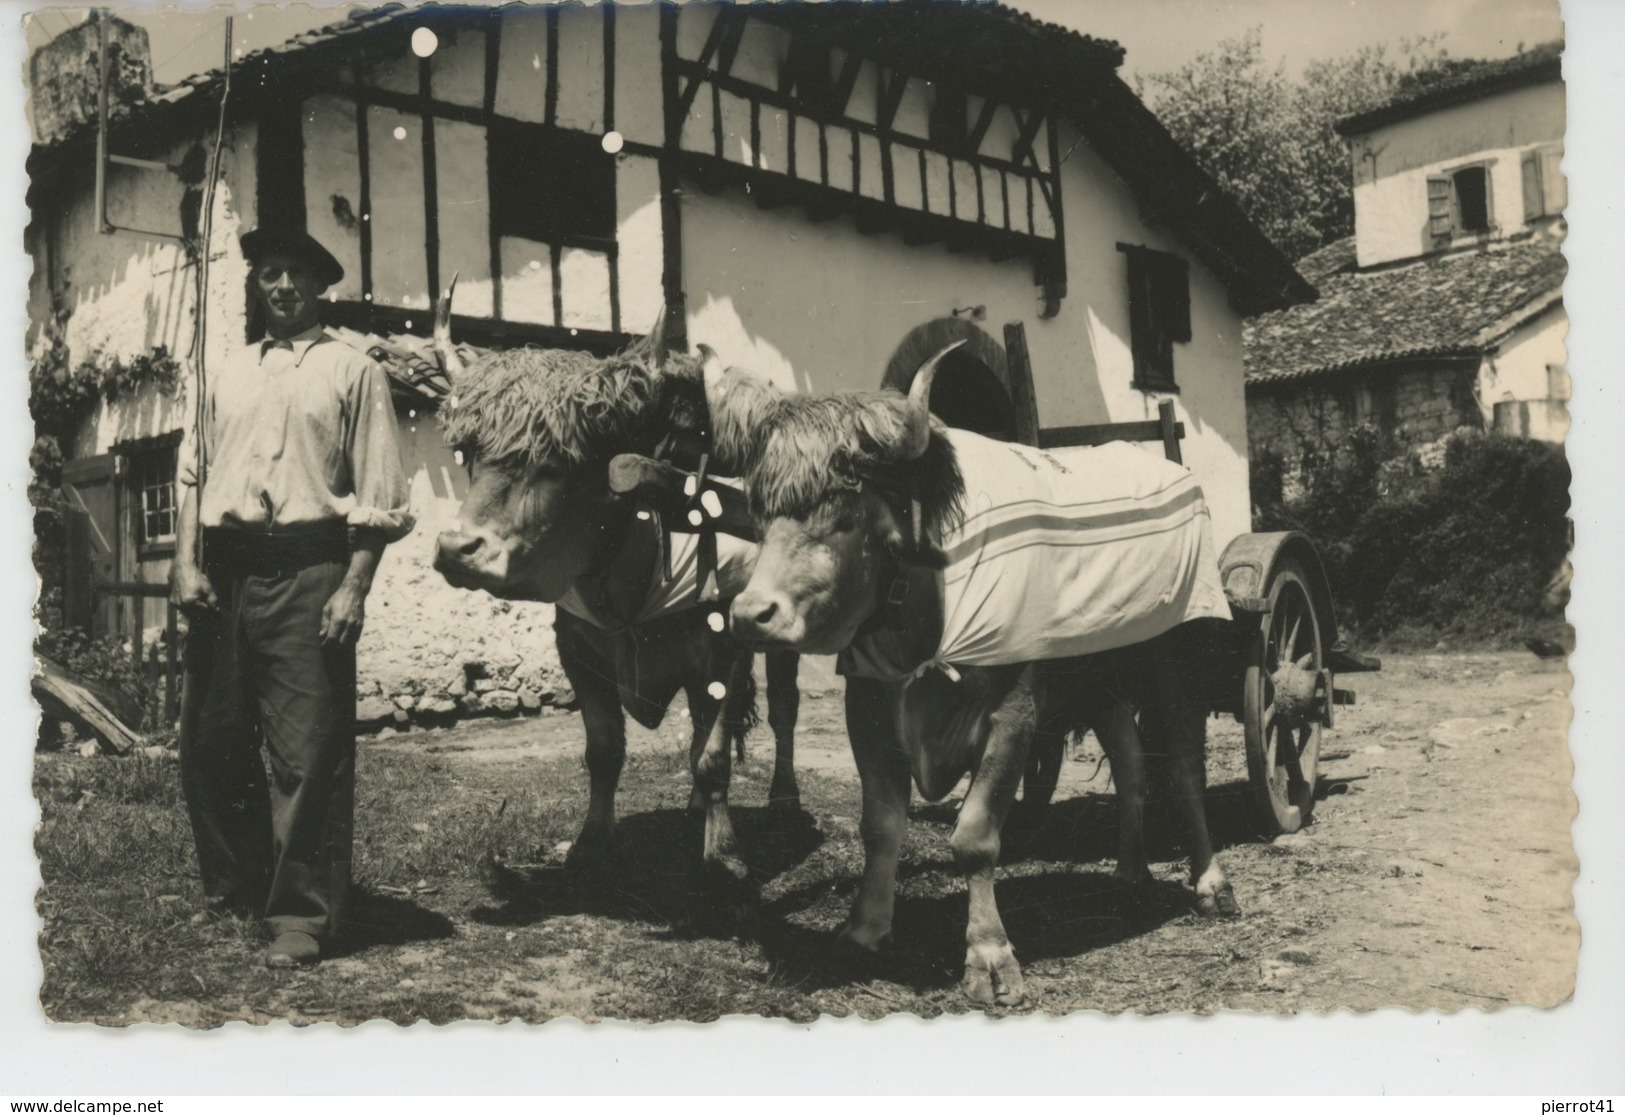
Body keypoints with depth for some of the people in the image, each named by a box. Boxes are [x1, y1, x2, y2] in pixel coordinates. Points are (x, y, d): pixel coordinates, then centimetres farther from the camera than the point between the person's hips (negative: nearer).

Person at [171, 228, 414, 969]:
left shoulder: (352, 371, 6)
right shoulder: (228, 375, 20)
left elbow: (377, 494, -1)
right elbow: (193, 472, 16)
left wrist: (353, 588, -10)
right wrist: (187, 563, 1)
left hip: (307, 568, -5)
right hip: (224, 571, 5)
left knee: (309, 752, -6)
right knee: (209, 741, 10)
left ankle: (303, 914, 2)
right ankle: (234, 889, 26)